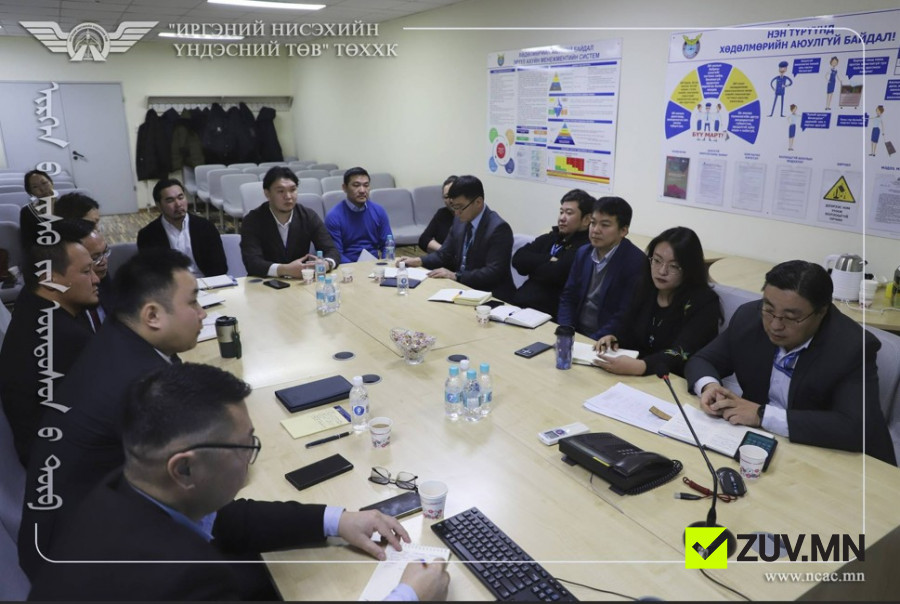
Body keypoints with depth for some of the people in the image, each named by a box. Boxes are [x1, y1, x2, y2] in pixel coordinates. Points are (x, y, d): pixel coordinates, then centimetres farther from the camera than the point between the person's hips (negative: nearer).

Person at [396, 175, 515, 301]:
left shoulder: (498, 228, -19)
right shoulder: (460, 221, 4)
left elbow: (493, 273, -23)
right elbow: (445, 254, 13)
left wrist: (455, 276, -27)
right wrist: (418, 261, -4)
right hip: (462, 287, 7)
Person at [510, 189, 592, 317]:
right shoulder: (551, 238, 16)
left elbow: (556, 273, -18)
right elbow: (518, 259, 5)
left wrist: (533, 266, 1)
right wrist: (548, 260, -8)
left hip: (550, 315, -7)